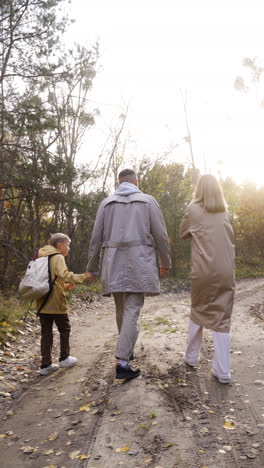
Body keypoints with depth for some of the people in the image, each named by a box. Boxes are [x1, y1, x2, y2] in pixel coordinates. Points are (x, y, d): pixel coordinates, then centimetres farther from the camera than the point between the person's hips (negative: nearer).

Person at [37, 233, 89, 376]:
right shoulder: (58, 257, -8)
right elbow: (64, 274, -26)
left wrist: (65, 287, 21)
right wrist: (82, 277, -25)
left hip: (42, 302, 8)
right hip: (55, 302, -7)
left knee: (46, 332, 10)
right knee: (64, 328, 11)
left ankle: (45, 365, 13)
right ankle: (64, 358, 22)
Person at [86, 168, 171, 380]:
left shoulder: (106, 203, 9)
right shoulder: (148, 201, 4)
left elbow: (96, 238, 6)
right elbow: (161, 235, 1)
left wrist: (92, 267, 14)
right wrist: (166, 262, 14)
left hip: (114, 265, 3)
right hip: (139, 264, -3)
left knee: (121, 308, 17)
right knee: (132, 311, -4)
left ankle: (127, 349, 34)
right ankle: (122, 363, -8)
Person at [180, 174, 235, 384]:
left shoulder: (193, 209, -1)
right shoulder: (225, 211, 8)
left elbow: (183, 234, 10)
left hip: (203, 270, -2)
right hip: (226, 270, 2)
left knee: (198, 311, 16)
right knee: (222, 318, 5)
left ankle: (191, 357, 27)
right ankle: (223, 370, 4)